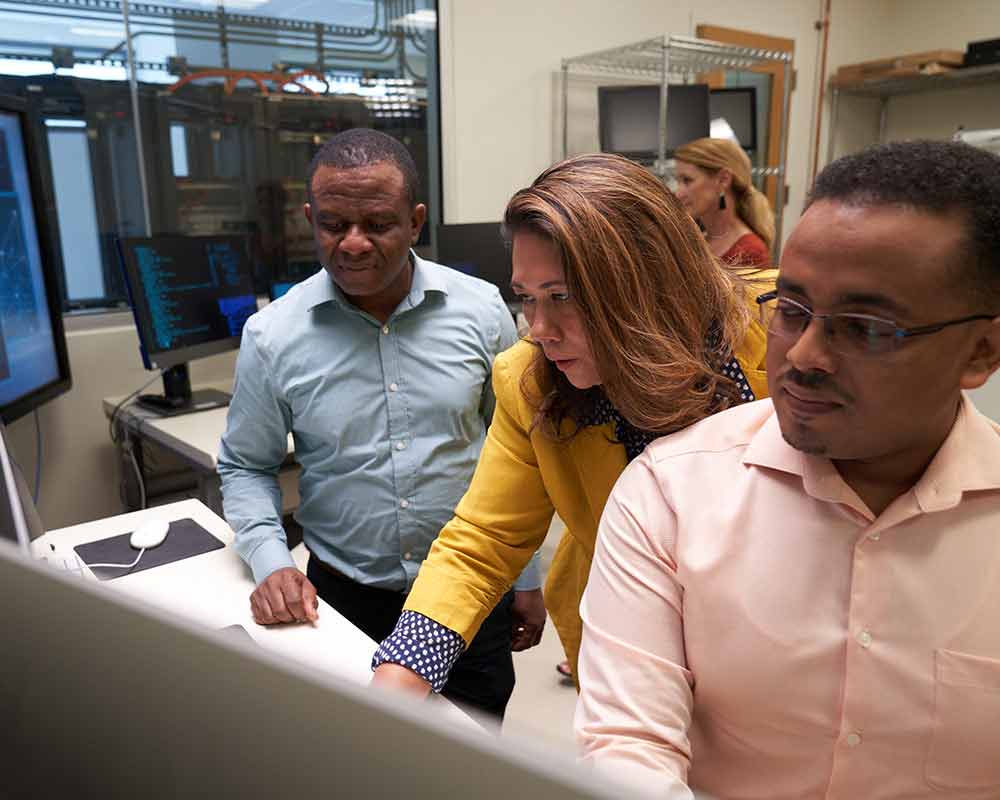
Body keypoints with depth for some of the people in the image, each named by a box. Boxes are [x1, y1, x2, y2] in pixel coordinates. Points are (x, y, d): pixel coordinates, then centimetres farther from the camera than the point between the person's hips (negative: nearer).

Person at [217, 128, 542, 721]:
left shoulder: (481, 310, -8)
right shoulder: (272, 337, -9)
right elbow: (246, 469, 3)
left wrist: (526, 576, 5)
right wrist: (271, 563, -13)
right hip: (346, 598, 0)